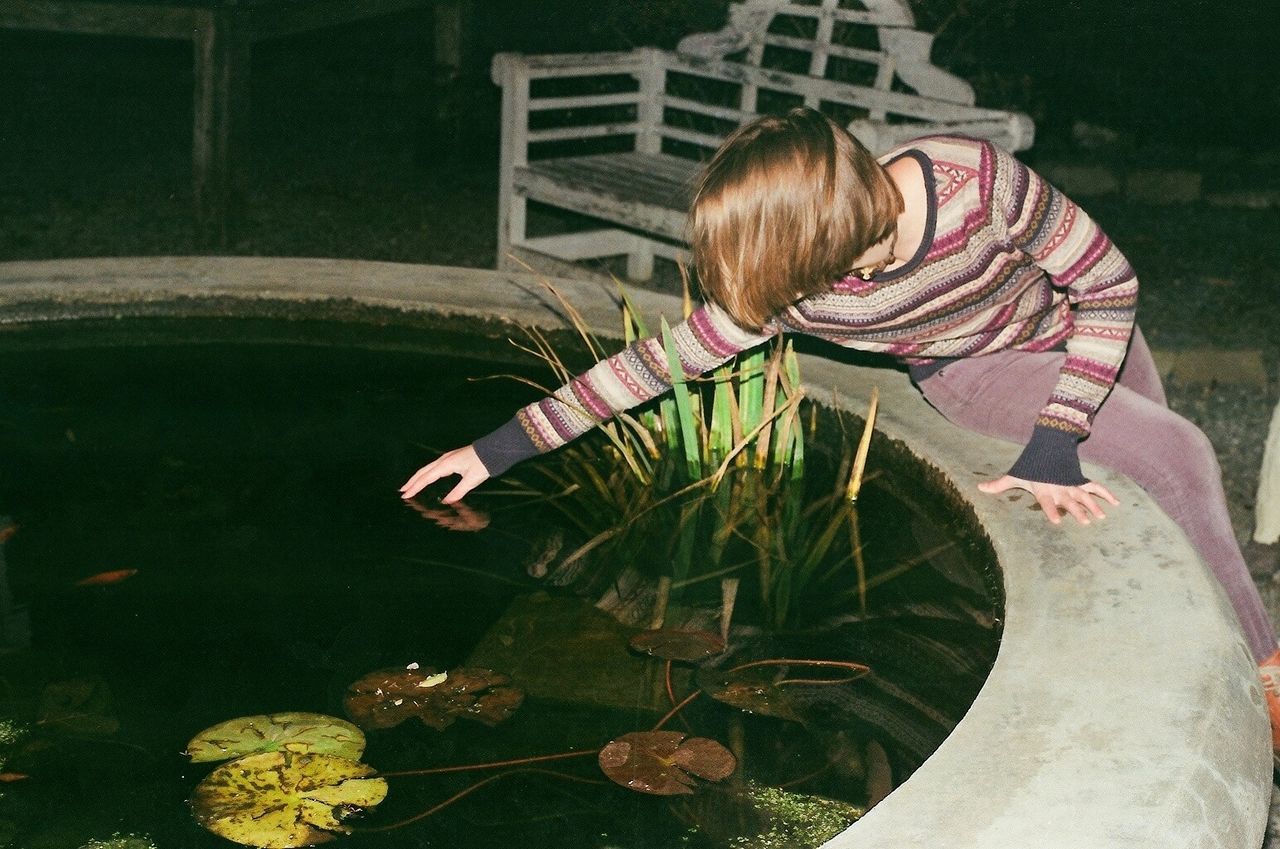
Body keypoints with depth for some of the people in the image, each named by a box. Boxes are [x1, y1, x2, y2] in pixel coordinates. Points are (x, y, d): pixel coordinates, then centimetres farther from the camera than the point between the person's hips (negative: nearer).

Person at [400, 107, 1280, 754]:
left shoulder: (977, 177, -38)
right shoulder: (789, 290, -30)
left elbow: (1110, 285, -25)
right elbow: (655, 360, -20)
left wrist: (1057, 444, -29)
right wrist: (500, 449, -19)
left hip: (1076, 328, 1)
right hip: (973, 373, -1)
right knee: (1179, 459, -17)